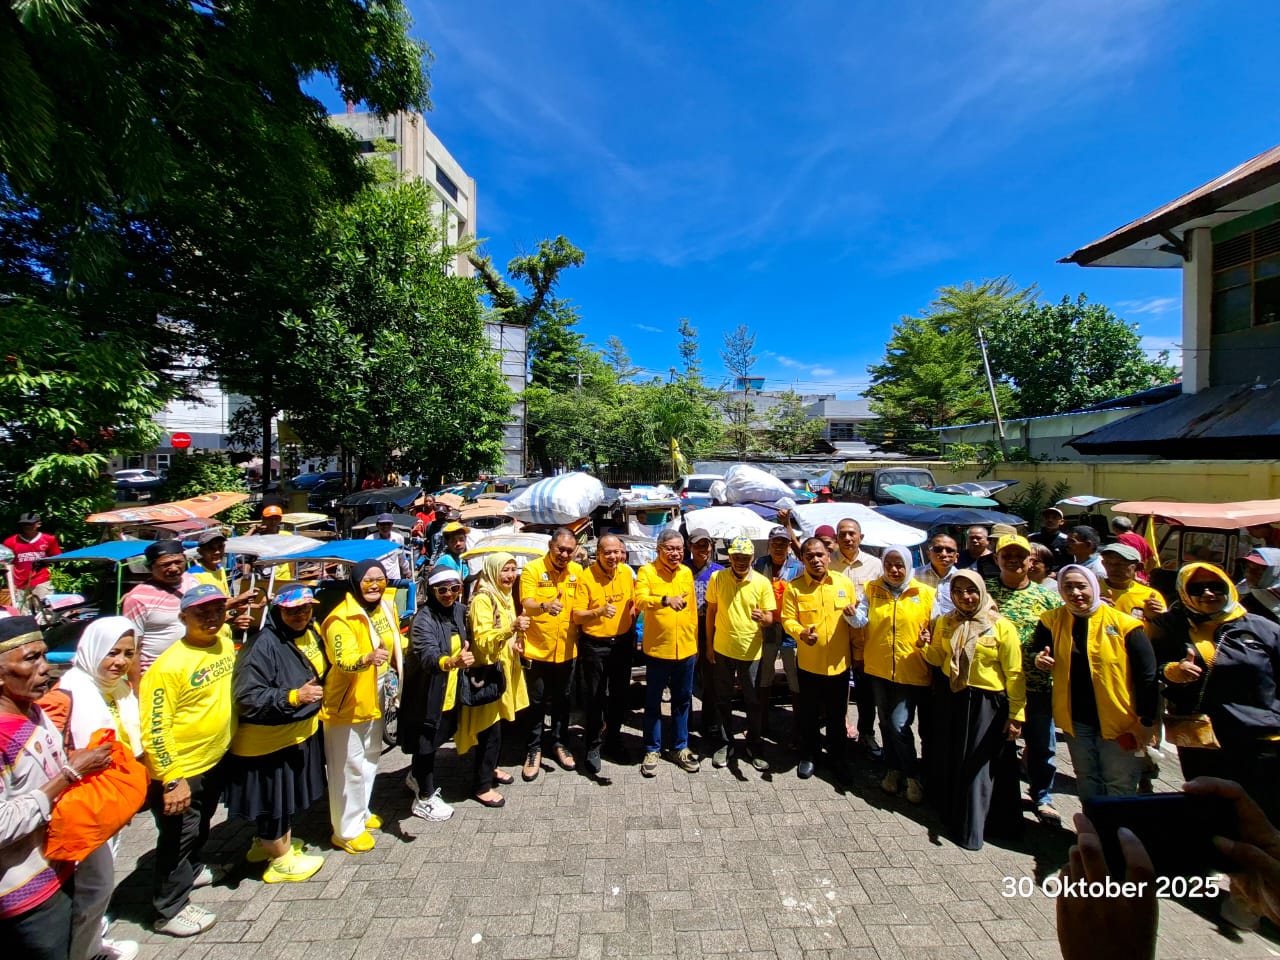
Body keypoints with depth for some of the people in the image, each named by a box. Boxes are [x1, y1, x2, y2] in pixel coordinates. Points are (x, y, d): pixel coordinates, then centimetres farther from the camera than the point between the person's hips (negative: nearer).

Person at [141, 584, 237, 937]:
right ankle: (170, 911, 27)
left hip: (216, 760, 7)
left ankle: (192, 870, 50)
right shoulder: (169, 665, -27)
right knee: (177, 838, 9)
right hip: (179, 770, -7)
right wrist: (172, 780, -23)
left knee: (200, 827, 27)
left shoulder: (225, 644, -5)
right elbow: (154, 729, -24)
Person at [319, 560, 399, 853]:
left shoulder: (386, 609, 1)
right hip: (346, 703, -8)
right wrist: (368, 659, -52)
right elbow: (344, 661, -35)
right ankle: (347, 829, 21)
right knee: (349, 766, 3)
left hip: (374, 700, 8)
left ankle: (360, 812, 42)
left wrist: (393, 674, 18)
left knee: (369, 759, 23)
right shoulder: (341, 618, -22)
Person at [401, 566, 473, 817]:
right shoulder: (424, 618, -22)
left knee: (435, 740, 24)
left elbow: (467, 642, 15)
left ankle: (417, 778, 50)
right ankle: (425, 799, 30)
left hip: (450, 692, 7)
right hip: (428, 693, -7)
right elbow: (428, 656, -37)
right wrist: (452, 661, -53)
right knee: (426, 743, 9)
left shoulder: (460, 610, -2)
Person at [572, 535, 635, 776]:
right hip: (594, 645, -4)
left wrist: (631, 630, 3)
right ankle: (593, 747, 22)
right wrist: (599, 612, -32)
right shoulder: (586, 577, -16)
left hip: (622, 642, 4)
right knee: (594, 698, 5)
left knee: (619, 694, 16)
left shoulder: (627, 572, -2)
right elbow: (577, 616, -15)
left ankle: (614, 739, 36)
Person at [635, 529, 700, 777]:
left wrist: (695, 641, 14)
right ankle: (652, 750, 24)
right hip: (658, 648, -4)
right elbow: (640, 601, -27)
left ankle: (680, 747, 30)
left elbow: (692, 609, 13)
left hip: (685, 648, 4)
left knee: (682, 700, 15)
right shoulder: (646, 571, -9)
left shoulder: (687, 573, 6)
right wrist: (666, 600, -44)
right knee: (653, 701, 9)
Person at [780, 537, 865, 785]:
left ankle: (839, 759, 35)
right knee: (808, 714, 15)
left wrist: (855, 615, -15)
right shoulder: (794, 587, -7)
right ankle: (808, 755, 36)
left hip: (839, 662, 1)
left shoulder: (845, 583, -1)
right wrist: (801, 632, -29)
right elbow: (788, 619, -9)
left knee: (837, 715, 15)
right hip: (808, 662, -1)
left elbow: (857, 619, 8)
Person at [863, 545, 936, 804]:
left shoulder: (925, 594, -5)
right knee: (886, 722, 15)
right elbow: (862, 620, -7)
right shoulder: (871, 589, 1)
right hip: (879, 668, 3)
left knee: (899, 725, -7)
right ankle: (894, 769, 35)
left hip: (911, 672, -3)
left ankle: (913, 776, 14)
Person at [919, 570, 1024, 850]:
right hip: (953, 700, 4)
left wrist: (1016, 714, -10)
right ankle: (953, 815, 36)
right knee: (950, 761, 15)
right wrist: (926, 646, -9)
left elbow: (1014, 674, -9)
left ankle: (972, 829, 21)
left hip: (988, 704, -4)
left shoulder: (1001, 626, -11)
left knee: (979, 765, 5)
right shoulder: (944, 622, 2)